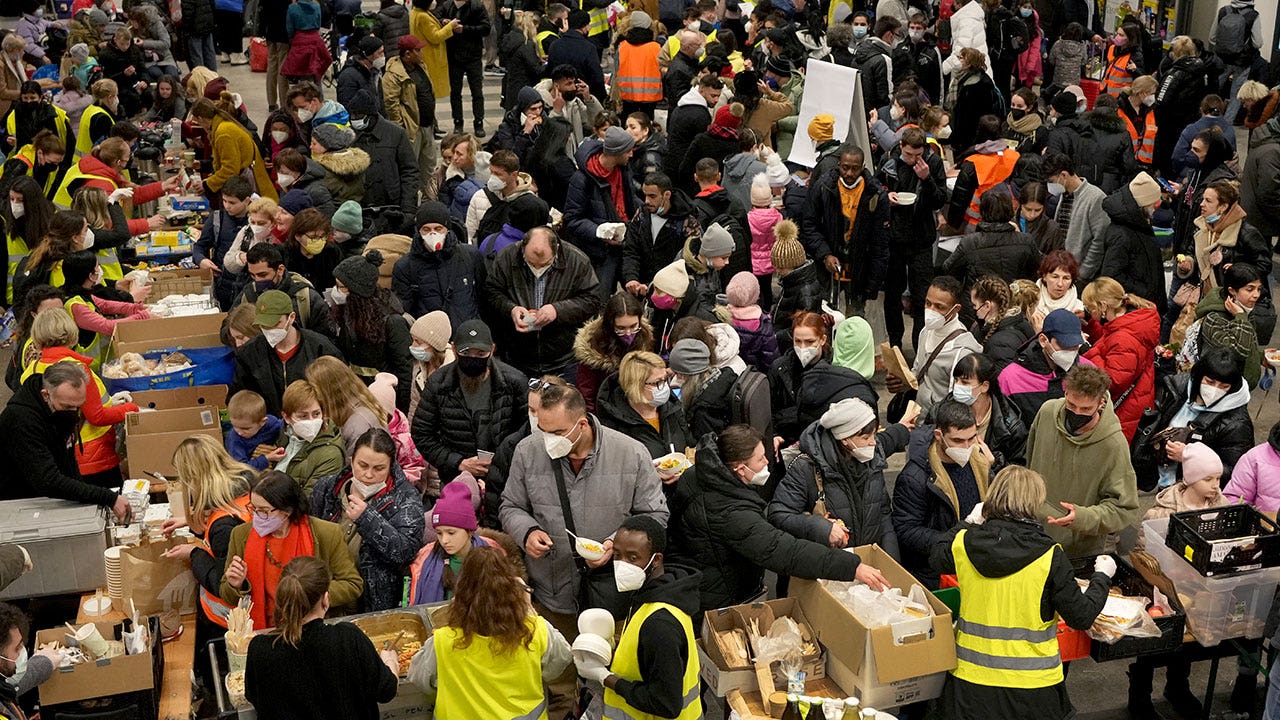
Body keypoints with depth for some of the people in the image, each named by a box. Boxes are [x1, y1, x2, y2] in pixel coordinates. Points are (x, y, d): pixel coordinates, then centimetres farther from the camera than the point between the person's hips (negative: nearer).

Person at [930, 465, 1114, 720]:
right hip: (1031, 686, -2)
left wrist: (968, 523, 31)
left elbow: (936, 558, 18)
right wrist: (1102, 576, 7)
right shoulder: (1051, 557, -15)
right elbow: (1081, 617, -9)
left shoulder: (965, 543, -5)